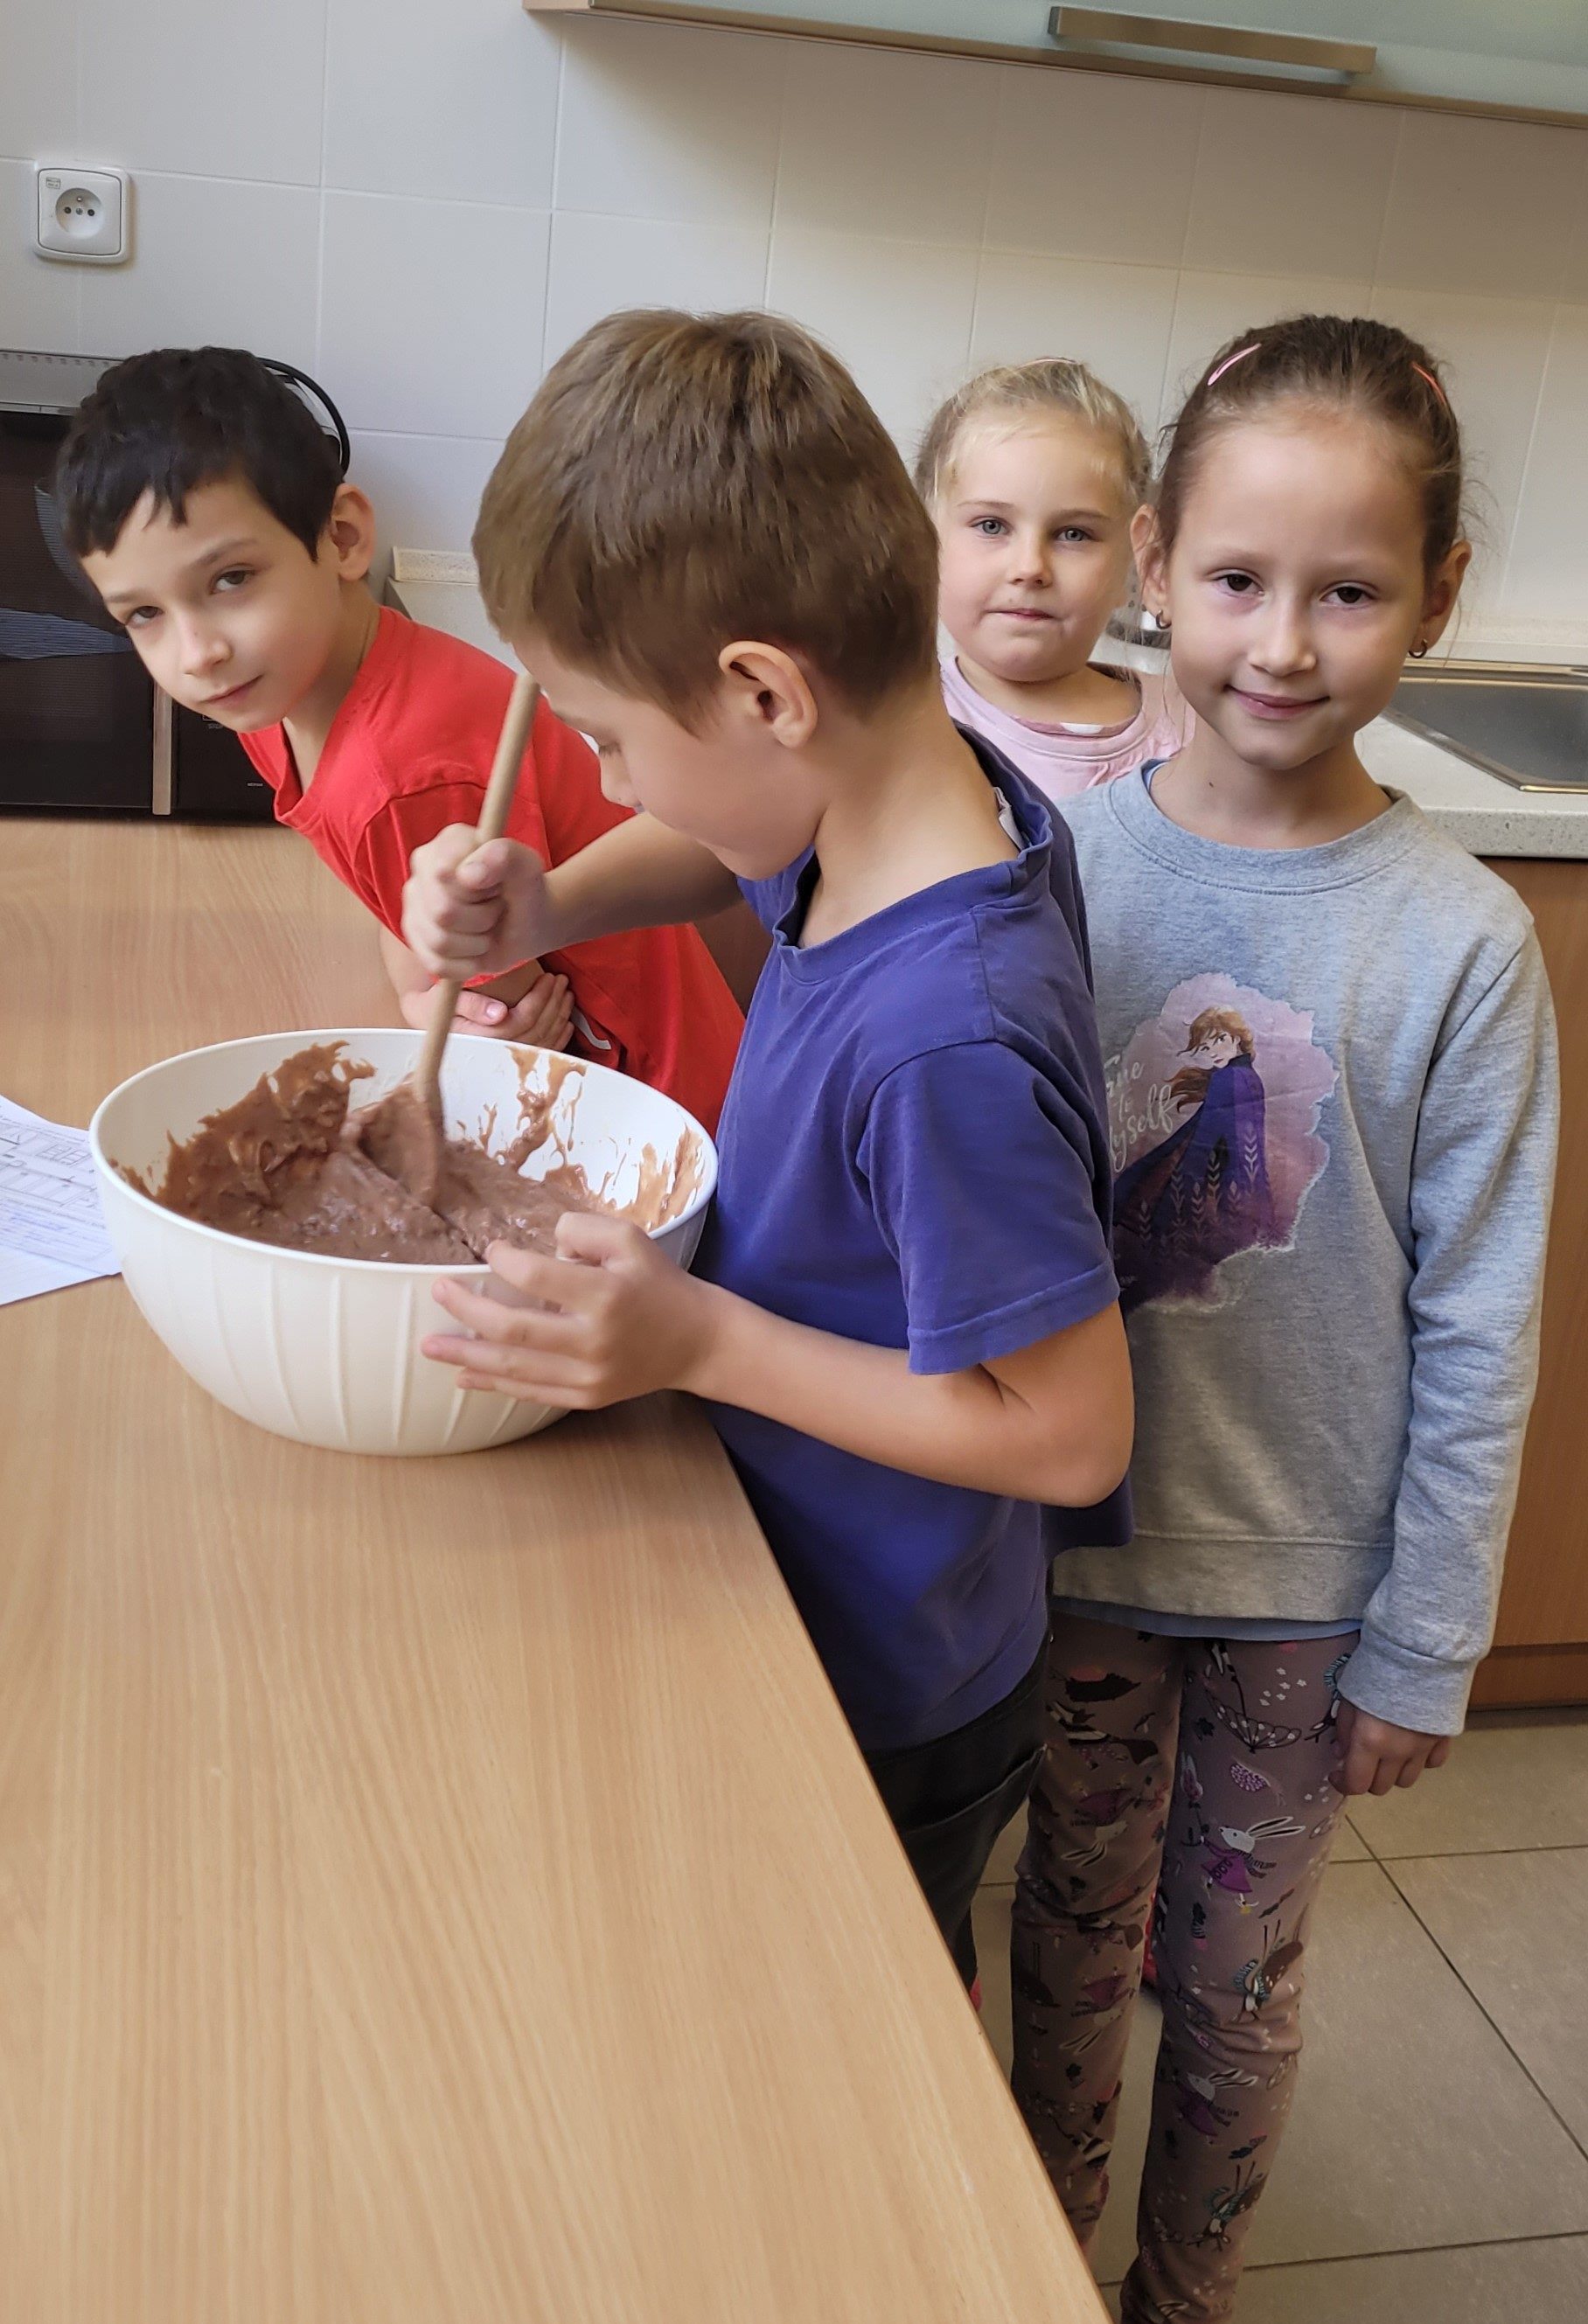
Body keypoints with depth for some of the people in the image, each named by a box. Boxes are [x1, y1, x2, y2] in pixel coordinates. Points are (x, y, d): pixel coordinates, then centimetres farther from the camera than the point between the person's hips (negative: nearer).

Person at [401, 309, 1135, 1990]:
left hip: (887, 1725, -8)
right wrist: (545, 908, -6)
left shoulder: (947, 1044, -37)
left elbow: (1069, 1433, -29)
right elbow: (728, 853, 12)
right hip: (815, 1614, 8)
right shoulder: (936, 793, -11)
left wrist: (705, 1342, -29)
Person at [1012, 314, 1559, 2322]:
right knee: (1071, 1950, 20)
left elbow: (1472, 1332, -8)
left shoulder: (1460, 947, -14)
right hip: (1072, 1544, 1)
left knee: (1234, 1980, 19)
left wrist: (1423, 1646, -4)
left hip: (1303, 1587, -1)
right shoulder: (1054, 855, -10)